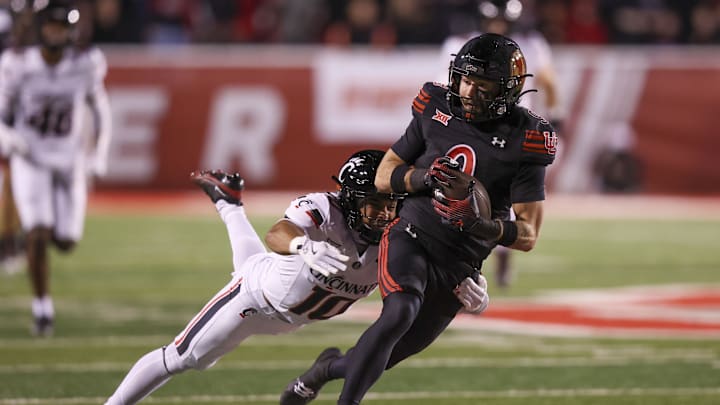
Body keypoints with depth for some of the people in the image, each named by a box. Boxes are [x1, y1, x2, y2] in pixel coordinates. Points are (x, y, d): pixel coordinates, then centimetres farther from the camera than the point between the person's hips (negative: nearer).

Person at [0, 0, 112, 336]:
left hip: (70, 164, 2)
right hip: (30, 161, -2)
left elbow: (101, 110, 5)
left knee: (66, 243, 1)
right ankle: (42, 308, 0)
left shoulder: (85, 66, -11)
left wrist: (99, 158, -1)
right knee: (38, 235, -17)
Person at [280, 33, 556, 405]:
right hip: (411, 238, -1)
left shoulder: (523, 143, -11)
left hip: (458, 267, 1)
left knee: (385, 358, 11)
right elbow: (383, 177, 5)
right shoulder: (437, 111, -3)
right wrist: (424, 178, -17)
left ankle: (332, 367, 43)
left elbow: (529, 235, -11)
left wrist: (493, 229, -32)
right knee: (400, 312, -31)